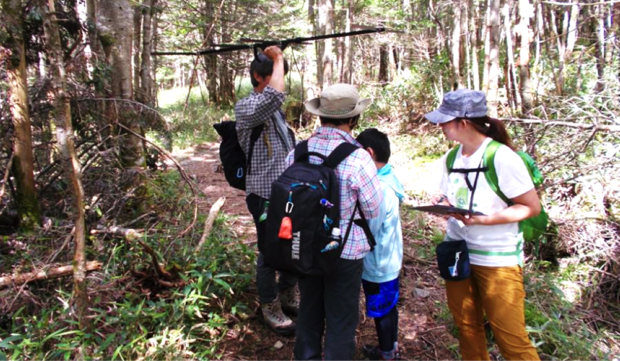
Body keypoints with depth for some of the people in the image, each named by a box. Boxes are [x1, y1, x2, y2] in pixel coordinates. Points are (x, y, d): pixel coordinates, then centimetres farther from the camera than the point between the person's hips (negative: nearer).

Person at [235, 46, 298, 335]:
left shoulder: (275, 110, 14)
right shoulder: (246, 108, -14)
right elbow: (274, 94, -37)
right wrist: (278, 59, -22)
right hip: (265, 195, -8)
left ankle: (288, 296, 40)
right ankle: (270, 308, 26)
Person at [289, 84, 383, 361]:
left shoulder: (297, 151, -9)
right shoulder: (358, 159, -23)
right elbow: (374, 210, -11)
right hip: (345, 253, -5)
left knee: (309, 311, 24)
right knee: (340, 321, 13)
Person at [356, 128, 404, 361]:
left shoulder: (378, 187, -28)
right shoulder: (389, 179, 1)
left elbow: (369, 229, -25)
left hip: (377, 264, -9)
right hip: (390, 259, 9)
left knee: (381, 311, 11)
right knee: (389, 306, 23)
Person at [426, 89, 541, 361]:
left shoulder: (502, 157, -17)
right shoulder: (451, 159, 3)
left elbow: (532, 207, -14)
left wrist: (482, 219, -25)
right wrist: (443, 204, -9)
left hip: (498, 258, -6)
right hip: (457, 254, 6)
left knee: (510, 337, 2)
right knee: (467, 328, 17)